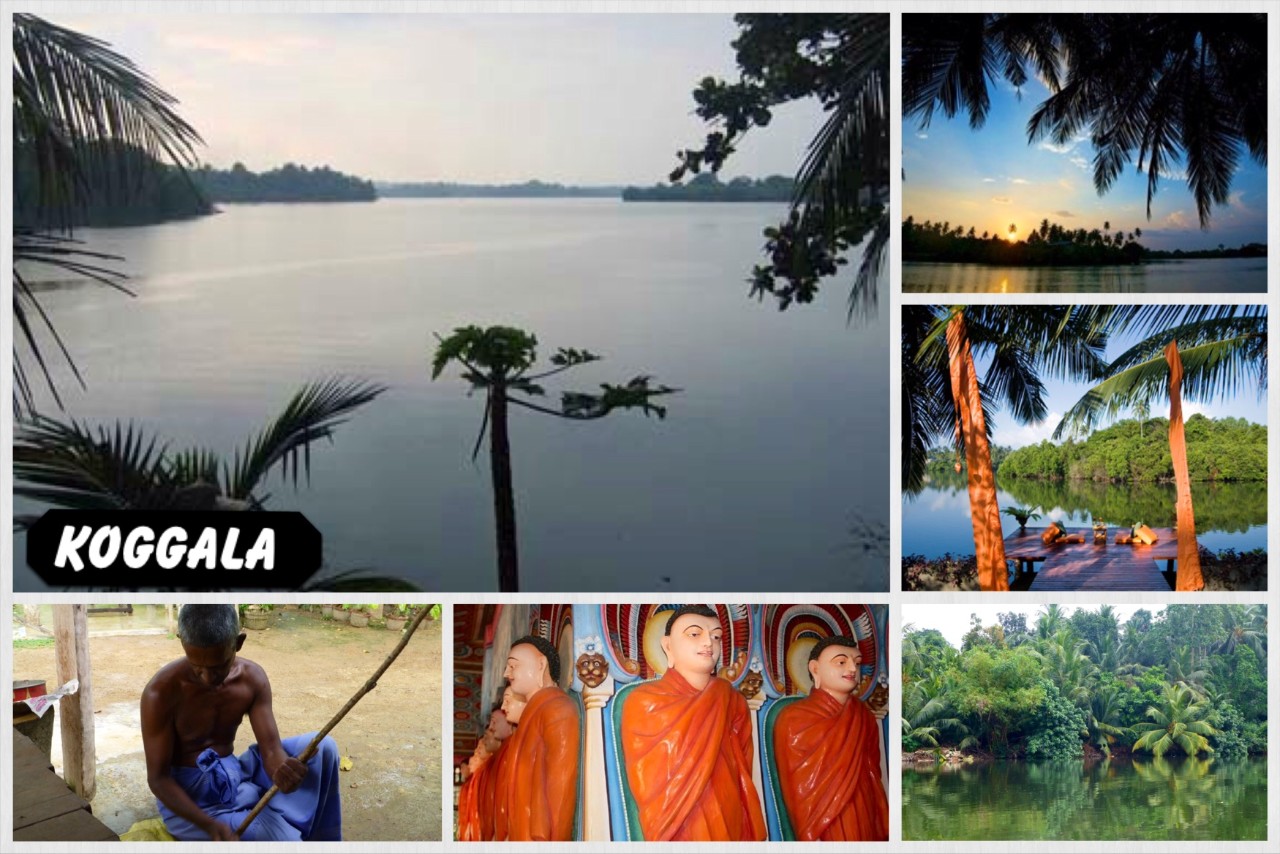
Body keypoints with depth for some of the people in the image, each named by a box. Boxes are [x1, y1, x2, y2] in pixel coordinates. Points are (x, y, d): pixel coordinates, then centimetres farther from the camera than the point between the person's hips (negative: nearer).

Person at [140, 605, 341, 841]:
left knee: (320, 748, -13)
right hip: (188, 796, -6)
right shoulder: (161, 692, -22)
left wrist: (283, 770, -39)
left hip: (234, 776, 6)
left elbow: (271, 748, -13)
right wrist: (211, 826, -31)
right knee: (284, 839, -27)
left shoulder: (252, 678, -8)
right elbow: (158, 779, -18)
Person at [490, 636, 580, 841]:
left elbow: (560, 783, -19)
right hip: (520, 835, 9)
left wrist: (543, 839, -21)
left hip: (537, 836, -9)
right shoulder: (533, 712, 17)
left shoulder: (557, 708, -12)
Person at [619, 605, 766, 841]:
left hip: (732, 831, 4)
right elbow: (653, 793, -15)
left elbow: (742, 779, 5)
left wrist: (750, 836, -1)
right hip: (678, 837, -4)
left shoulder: (735, 703, 2)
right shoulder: (644, 702, -12)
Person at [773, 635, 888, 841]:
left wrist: (884, 831, 2)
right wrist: (812, 838, -14)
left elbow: (873, 779, 7)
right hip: (825, 833, -5)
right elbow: (799, 793, -10)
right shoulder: (793, 720, -9)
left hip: (867, 829, 5)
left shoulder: (866, 718, 6)